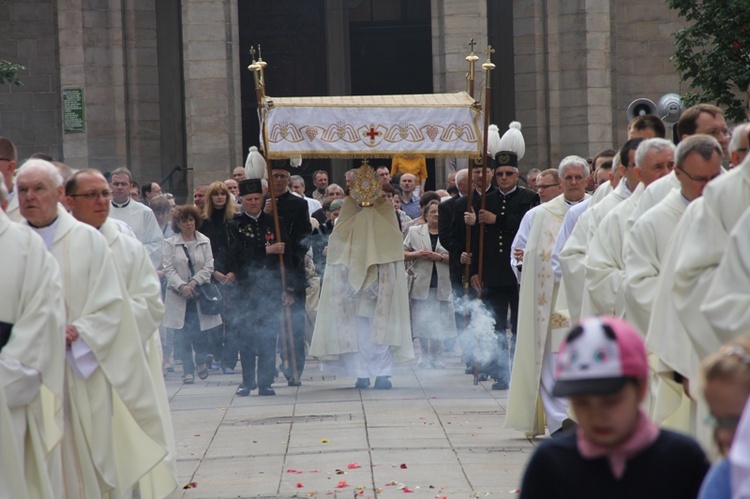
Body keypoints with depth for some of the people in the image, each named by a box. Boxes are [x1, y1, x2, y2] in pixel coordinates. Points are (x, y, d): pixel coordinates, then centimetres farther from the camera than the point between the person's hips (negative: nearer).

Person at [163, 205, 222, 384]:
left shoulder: (205, 242, 6)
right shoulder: (170, 244, 2)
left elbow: (208, 267, 1)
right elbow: (169, 269, -4)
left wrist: (193, 282, -11)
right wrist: (182, 286, -16)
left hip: (199, 293, 1)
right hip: (178, 294, -1)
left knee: (199, 330, -3)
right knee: (184, 333, -1)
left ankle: (202, 359, 25)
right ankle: (188, 370, 4)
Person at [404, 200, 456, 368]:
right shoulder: (414, 232, 9)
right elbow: (402, 254, 10)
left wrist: (439, 257, -15)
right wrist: (417, 254, -8)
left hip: (442, 284, -1)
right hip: (421, 284, 1)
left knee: (439, 323, 1)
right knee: (422, 321, 2)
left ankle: (435, 356, 13)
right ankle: (424, 356, 16)